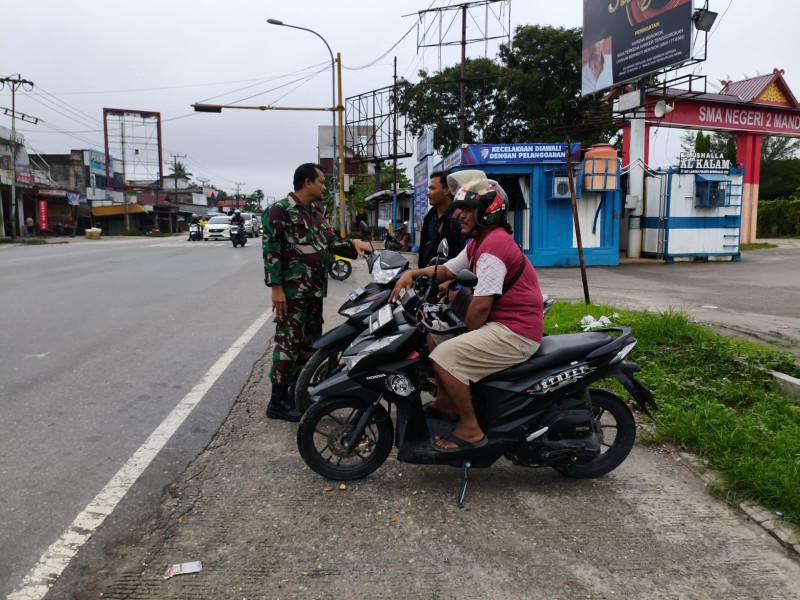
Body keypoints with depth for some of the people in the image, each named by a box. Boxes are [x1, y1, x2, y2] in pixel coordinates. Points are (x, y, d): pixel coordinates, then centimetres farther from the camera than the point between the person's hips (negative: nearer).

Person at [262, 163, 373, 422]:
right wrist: (276, 287, -19)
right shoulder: (280, 211, -12)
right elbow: (270, 250, -15)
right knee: (289, 343, -6)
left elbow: (330, 241, 17)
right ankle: (278, 400, 3)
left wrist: (353, 244, -2)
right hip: (292, 292, -9)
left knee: (310, 342, 15)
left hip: (314, 290, 9)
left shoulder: (316, 212, 16)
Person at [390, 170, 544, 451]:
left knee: (444, 357, -22)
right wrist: (412, 273, -2)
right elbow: (446, 271, 16)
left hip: (516, 333, -11)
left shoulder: (492, 247, -20)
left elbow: (481, 306, -22)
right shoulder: (479, 243, 14)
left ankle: (471, 429, -11)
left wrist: (466, 337, -5)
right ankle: (445, 402, 27)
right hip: (503, 324, 11)